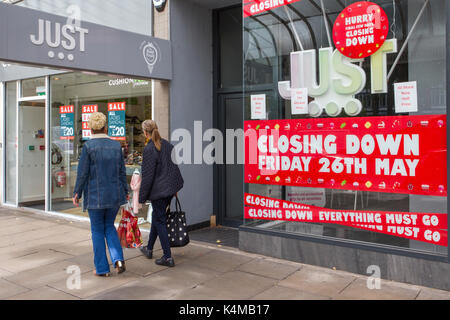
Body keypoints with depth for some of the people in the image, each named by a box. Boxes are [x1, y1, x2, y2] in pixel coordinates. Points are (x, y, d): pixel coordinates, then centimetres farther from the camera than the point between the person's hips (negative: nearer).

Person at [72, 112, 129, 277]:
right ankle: (118, 259, 3)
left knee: (97, 231, 9)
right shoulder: (116, 145, 2)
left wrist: (77, 193, 3)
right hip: (115, 195, 4)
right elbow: (122, 171, 6)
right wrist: (125, 191, 16)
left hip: (95, 195, -4)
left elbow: (83, 172, -9)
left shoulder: (88, 146, -10)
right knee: (109, 226, 20)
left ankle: (102, 268, 15)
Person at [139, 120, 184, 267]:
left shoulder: (149, 149, -18)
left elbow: (147, 175, -18)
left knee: (160, 221, 2)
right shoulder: (167, 144, 5)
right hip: (170, 188, 8)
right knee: (157, 217, 21)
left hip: (158, 190, -8)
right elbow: (175, 166, 12)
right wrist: (175, 188, 21)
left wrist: (142, 197, -10)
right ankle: (149, 249, 37)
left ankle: (168, 257, 5)